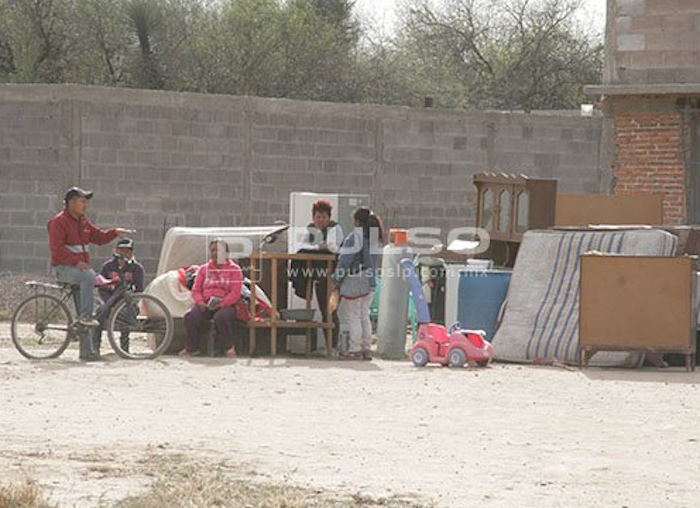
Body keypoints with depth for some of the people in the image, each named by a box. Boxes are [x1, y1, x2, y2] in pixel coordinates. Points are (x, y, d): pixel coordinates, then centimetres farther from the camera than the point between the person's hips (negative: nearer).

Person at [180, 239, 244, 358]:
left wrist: (220, 303, -18)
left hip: (225, 304, -3)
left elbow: (235, 293, -3)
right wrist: (200, 302, -8)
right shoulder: (203, 269, 19)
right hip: (205, 304, 3)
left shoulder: (234, 270, 7)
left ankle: (229, 347, -18)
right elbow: (196, 290, 15)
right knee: (190, 316, -29)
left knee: (221, 317, -39)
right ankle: (190, 348, -16)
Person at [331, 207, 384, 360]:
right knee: (364, 316, 13)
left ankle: (354, 349, -2)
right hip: (370, 283, 8)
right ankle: (367, 349, 14)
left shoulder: (354, 238, -15)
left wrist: (336, 281, -6)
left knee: (352, 316, -1)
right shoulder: (374, 239, 8)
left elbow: (344, 262, -14)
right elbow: (373, 263, 13)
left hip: (354, 283, -8)